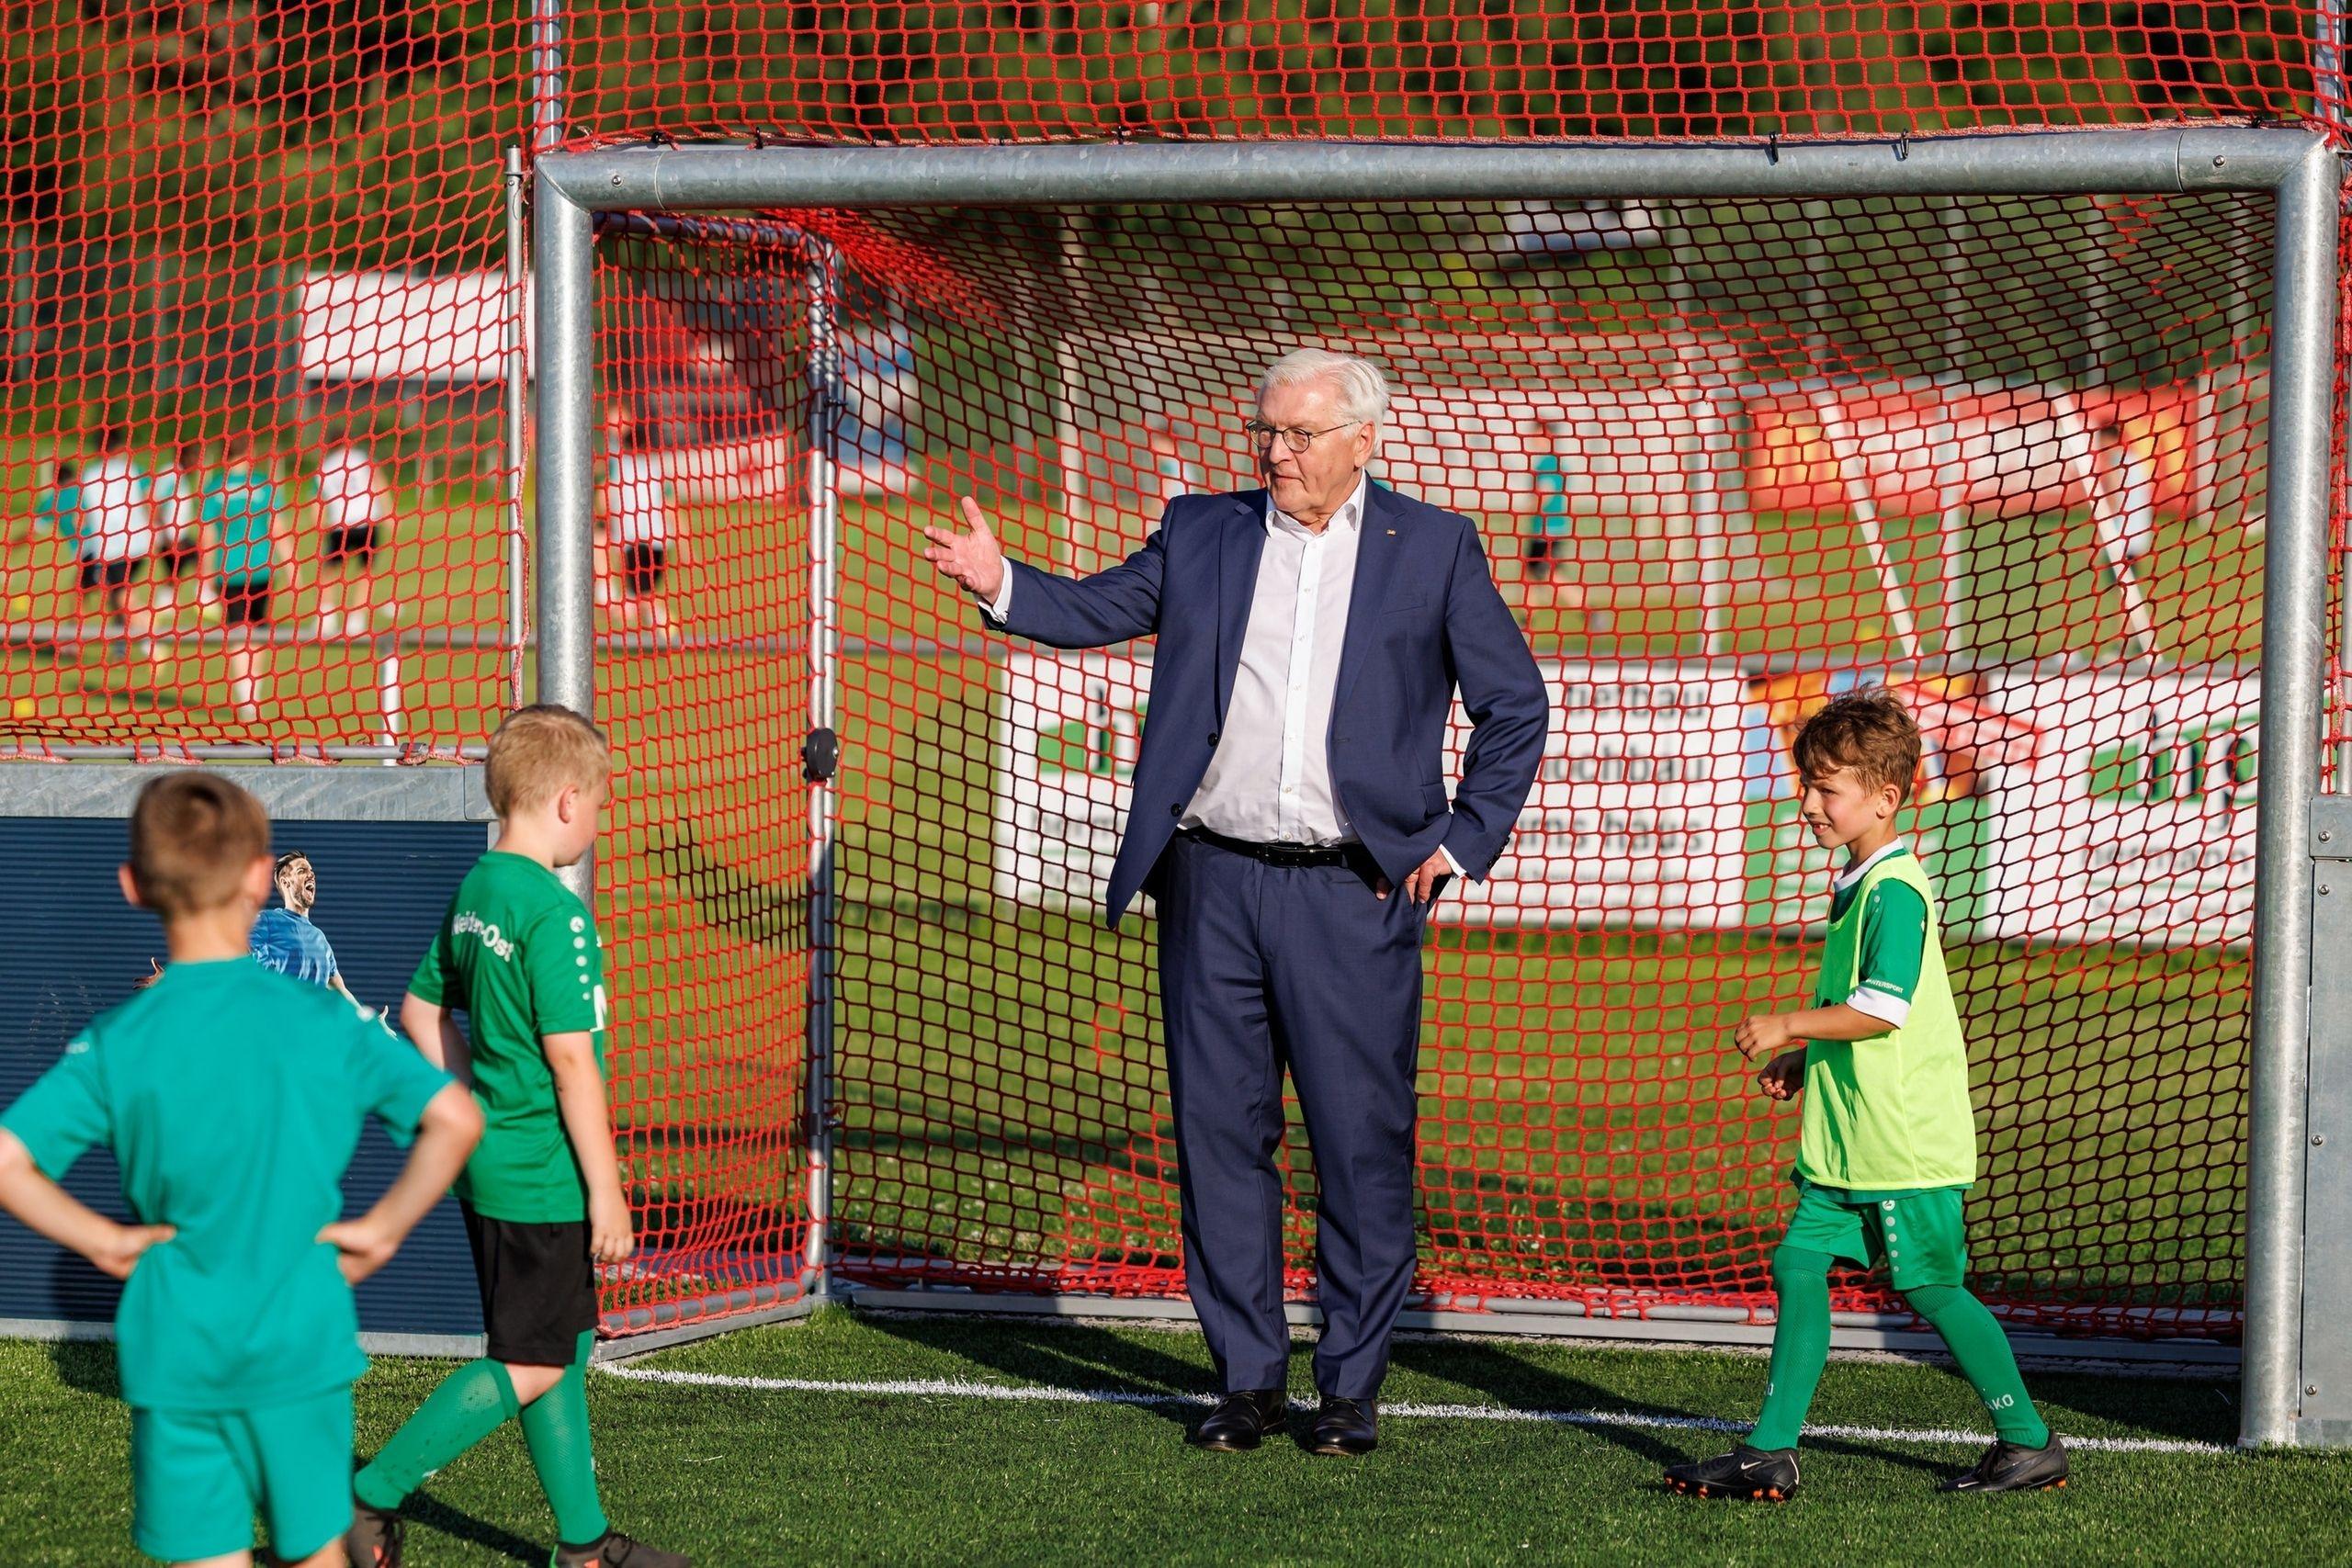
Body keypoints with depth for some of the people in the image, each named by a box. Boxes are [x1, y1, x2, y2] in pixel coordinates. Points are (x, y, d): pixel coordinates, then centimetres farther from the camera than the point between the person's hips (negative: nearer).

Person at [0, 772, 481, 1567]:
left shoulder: (117, 1044, -7)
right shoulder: (322, 1022, -7)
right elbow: (455, 1118, -12)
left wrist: (102, 1239, -3)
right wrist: (383, 1226, -3)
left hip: (175, 1353, 0)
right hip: (303, 1344, 0)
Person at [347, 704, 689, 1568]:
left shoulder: (473, 890, 7)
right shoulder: (554, 912, -20)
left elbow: (421, 1013, 16)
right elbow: (570, 1057, -21)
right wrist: (606, 1189, -15)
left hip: (491, 1163, 10)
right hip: (542, 1177, -10)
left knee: (565, 1348, 17)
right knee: (530, 1367, -1)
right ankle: (369, 1498, 1)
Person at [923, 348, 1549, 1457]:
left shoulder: (1432, 549, 5)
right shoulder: (1202, 534, 12)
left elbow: (1515, 707, 9)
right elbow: (1095, 610, 9)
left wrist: (1462, 843, 1)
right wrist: (1000, 582, -10)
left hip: (1350, 895, -2)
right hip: (1212, 885, 2)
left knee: (1363, 1144, -1)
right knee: (1220, 1134, 5)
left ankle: (1352, 1385, 10)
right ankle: (1248, 1378, 15)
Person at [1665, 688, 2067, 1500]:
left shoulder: (1894, 889, -16)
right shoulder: (1857, 883, 15)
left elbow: (1884, 1007, -23)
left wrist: (1788, 1027, -18)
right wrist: (1804, 1058, 16)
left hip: (1906, 1139, -9)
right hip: (1847, 1135, 9)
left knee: (1931, 1286, -1)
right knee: (1799, 1265, 4)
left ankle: (2030, 1441, 12)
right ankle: (1772, 1451, 5)